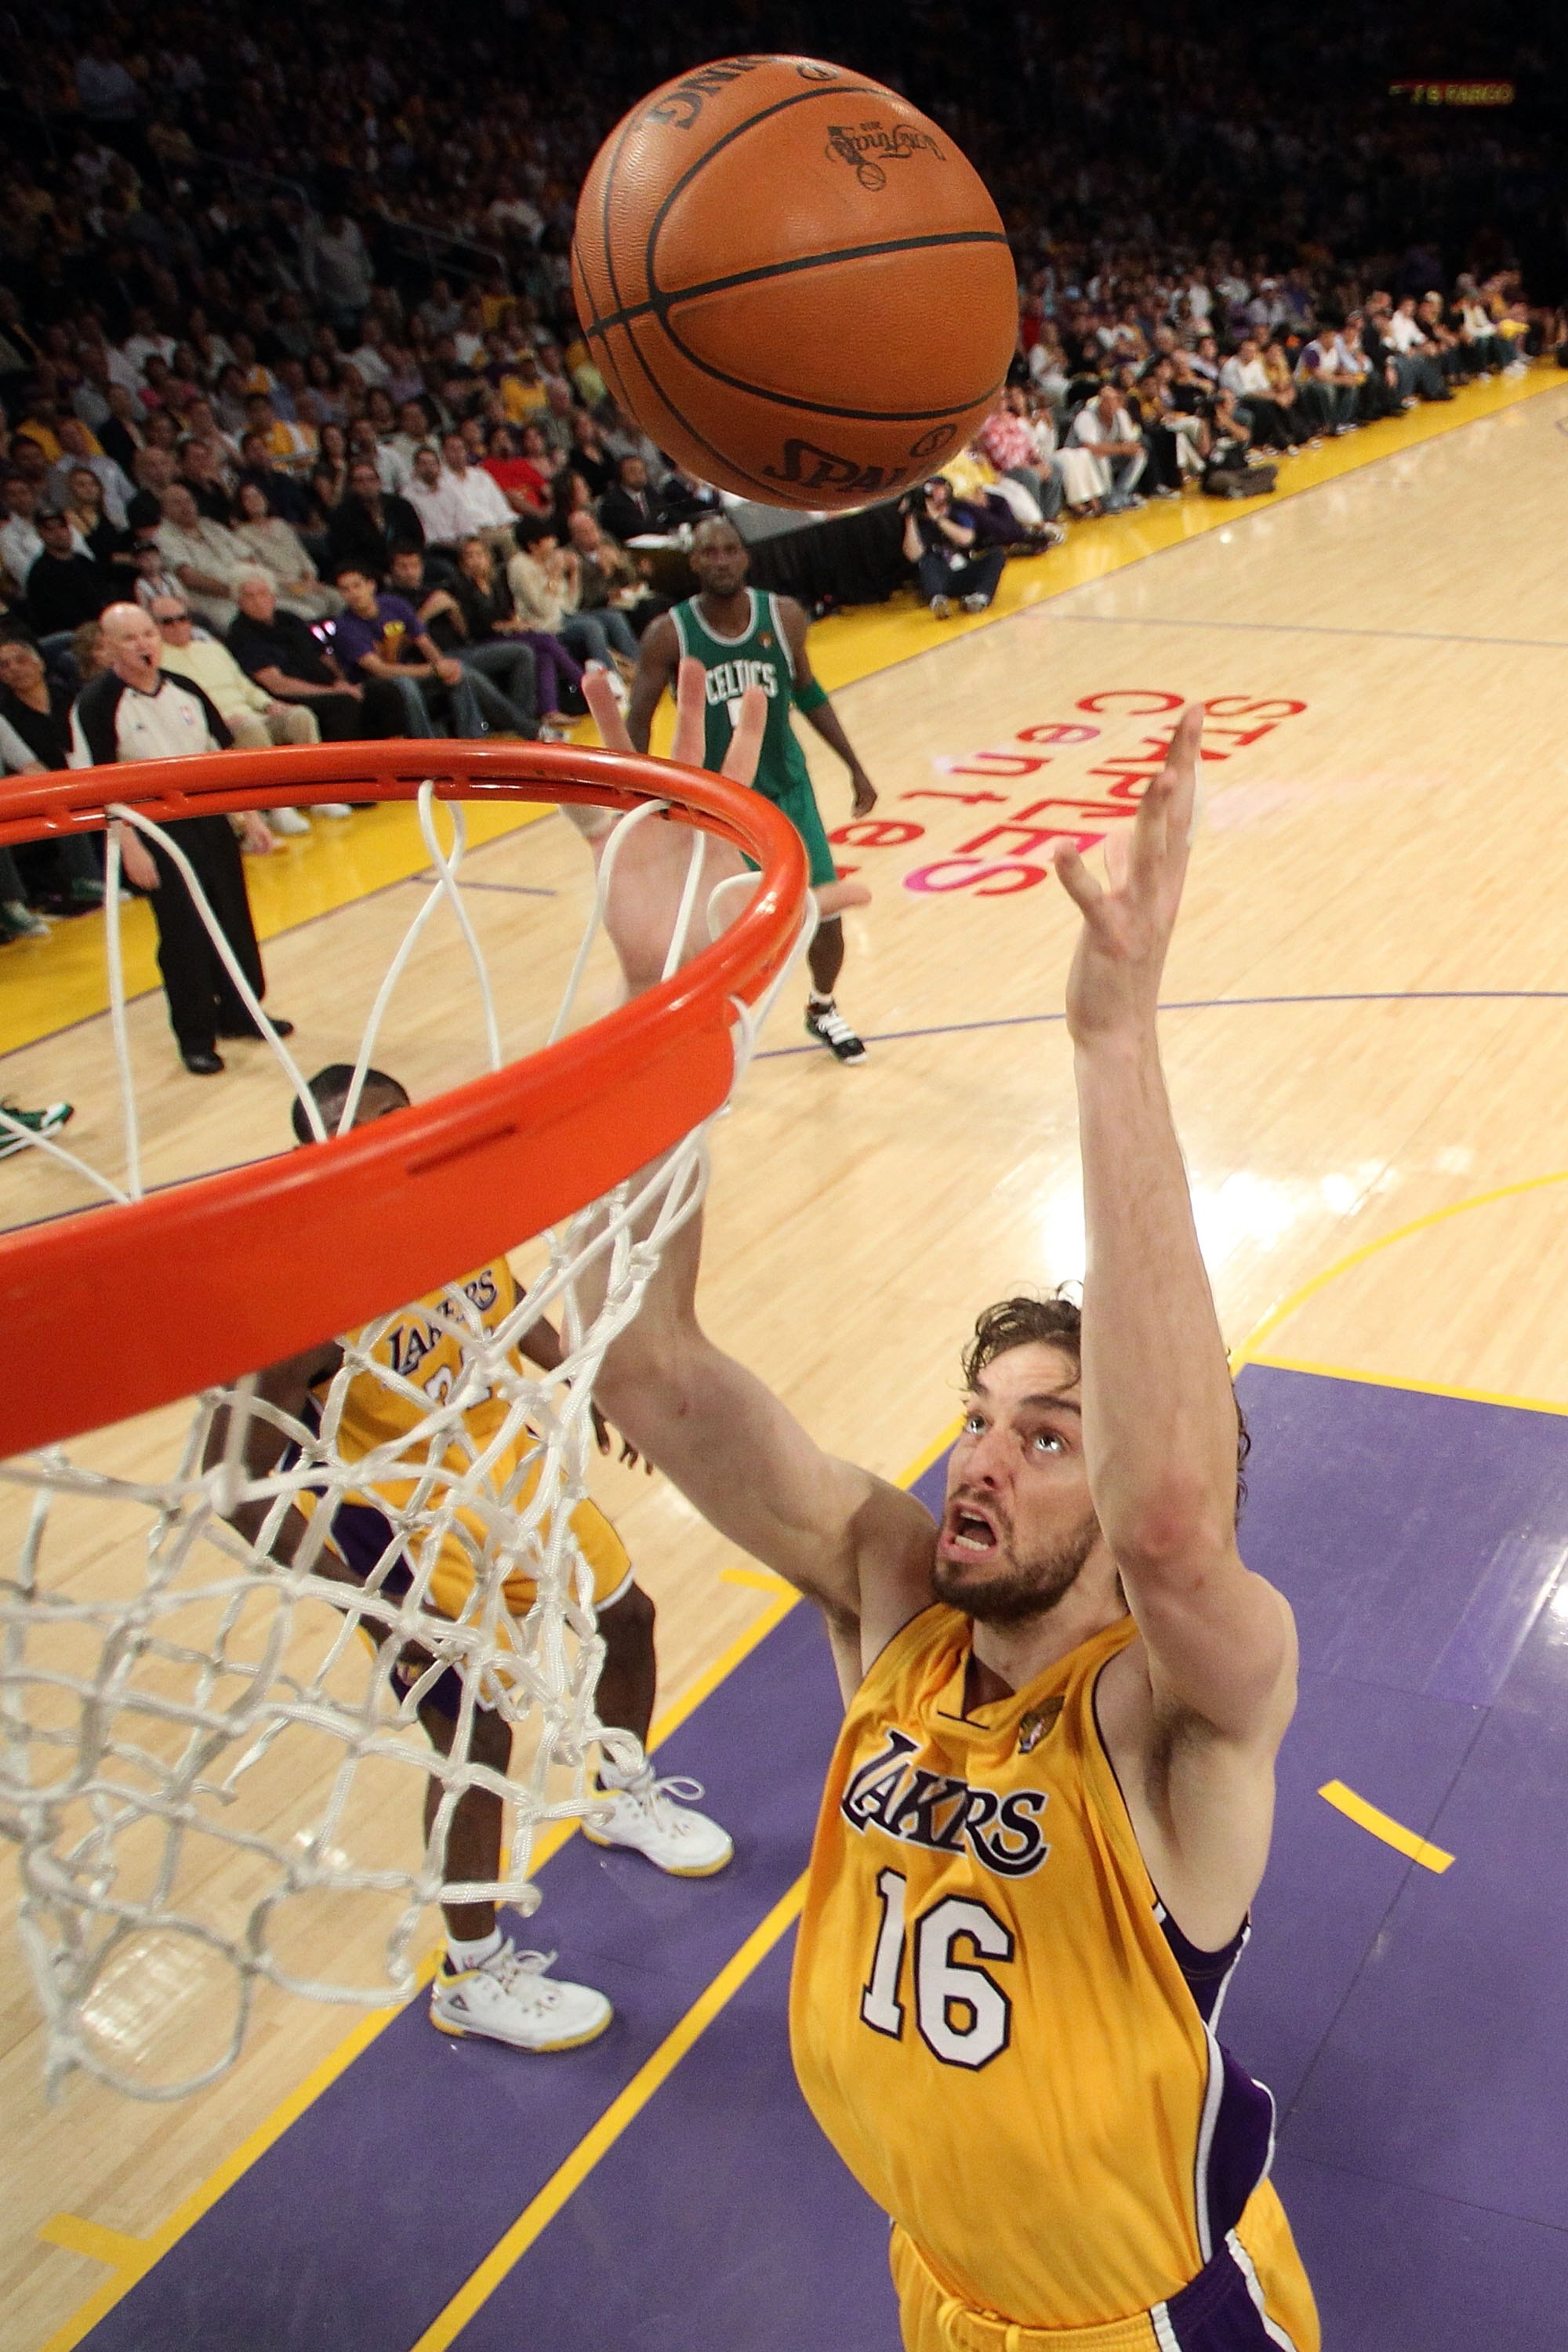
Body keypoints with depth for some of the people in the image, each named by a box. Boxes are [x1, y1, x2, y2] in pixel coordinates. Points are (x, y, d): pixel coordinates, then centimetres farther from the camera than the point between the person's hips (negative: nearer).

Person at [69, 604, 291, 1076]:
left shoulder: (184, 690, 5)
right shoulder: (97, 704, -13)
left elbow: (225, 755, 14)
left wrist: (250, 816, 11)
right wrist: (129, 846, -21)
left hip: (211, 818, 6)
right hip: (155, 830, -5)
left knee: (234, 919, 12)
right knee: (183, 933, -1)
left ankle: (241, 1011, 30)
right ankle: (195, 1036, 12)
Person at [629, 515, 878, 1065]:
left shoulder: (784, 616, -8)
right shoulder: (669, 634, -16)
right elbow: (637, 722, -8)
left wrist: (855, 767, 10)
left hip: (786, 788, 3)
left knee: (826, 910, 5)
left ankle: (822, 1009, 33)